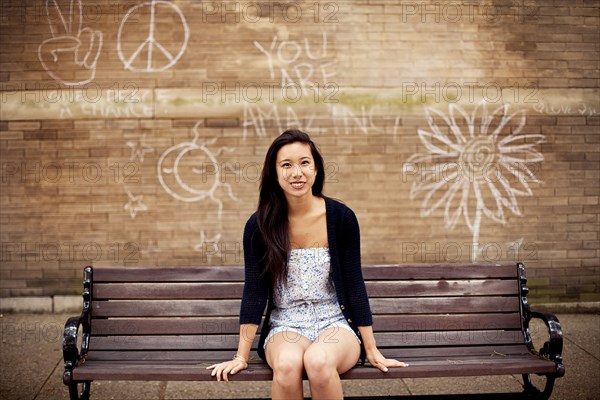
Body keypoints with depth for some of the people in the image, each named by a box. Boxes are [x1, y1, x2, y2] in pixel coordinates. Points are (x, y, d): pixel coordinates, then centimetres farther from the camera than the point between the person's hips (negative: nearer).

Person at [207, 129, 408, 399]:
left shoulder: (341, 217, -6)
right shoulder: (259, 225, -4)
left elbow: (354, 284, -2)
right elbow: (254, 291, -2)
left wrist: (372, 351, -1)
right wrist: (241, 357, -4)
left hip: (335, 323, 0)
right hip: (285, 326, 1)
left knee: (318, 361, -35)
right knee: (287, 364, -34)